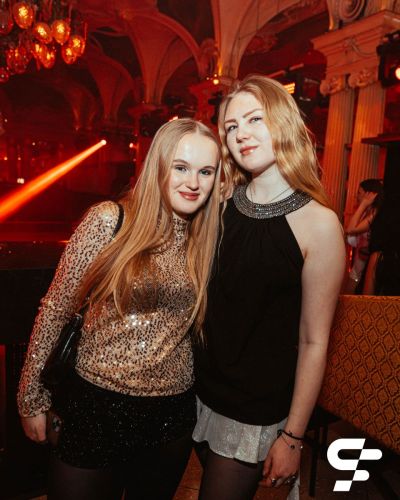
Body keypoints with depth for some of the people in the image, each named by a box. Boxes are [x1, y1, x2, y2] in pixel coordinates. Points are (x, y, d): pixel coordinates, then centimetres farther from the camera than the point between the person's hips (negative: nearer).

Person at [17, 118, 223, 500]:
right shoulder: (108, 220, -13)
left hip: (173, 411, 4)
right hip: (97, 404, -3)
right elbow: (55, 310, -7)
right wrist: (32, 397, -2)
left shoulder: (207, 237, -2)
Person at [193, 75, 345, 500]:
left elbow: (313, 342, -14)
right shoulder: (223, 202, -4)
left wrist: (292, 438, -9)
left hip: (256, 413, -4)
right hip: (200, 389, 5)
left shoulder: (318, 223, -17)